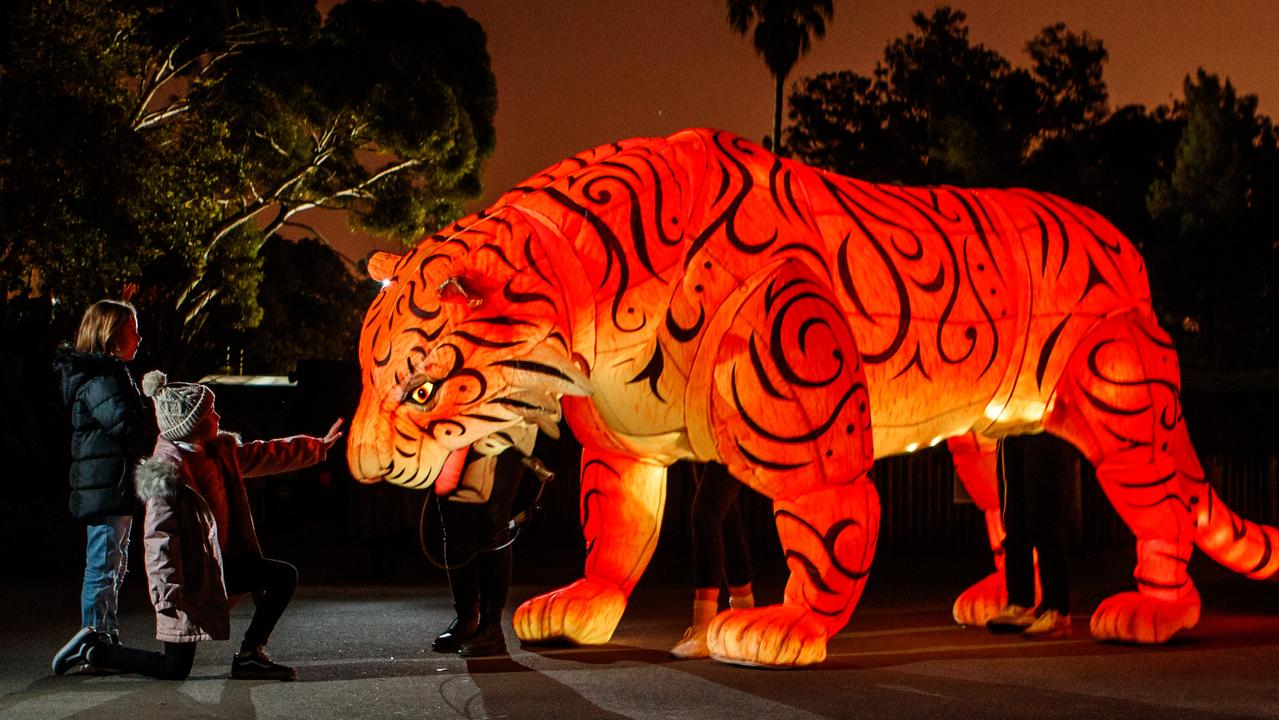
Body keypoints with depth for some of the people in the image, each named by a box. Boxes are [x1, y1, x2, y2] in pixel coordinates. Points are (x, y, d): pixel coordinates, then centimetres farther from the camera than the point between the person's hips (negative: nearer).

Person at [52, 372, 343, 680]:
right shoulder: (168, 470, -23)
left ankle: (250, 655, 10)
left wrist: (318, 446, 27)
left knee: (284, 577, 3)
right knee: (174, 669, -3)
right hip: (189, 574, -8)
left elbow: (267, 455, 21)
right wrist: (168, 597, -27)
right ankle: (94, 650, 13)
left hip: (221, 562, 9)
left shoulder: (221, 448, 3)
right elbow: (159, 538, -24)